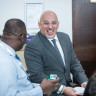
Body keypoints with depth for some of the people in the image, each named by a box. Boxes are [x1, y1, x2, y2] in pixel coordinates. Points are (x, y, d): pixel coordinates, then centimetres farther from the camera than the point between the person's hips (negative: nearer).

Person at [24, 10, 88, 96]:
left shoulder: (65, 37, 9)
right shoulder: (32, 46, -12)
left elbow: (74, 62, 13)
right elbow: (36, 75, -17)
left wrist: (84, 82, -3)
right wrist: (62, 89, -21)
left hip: (68, 86, 6)